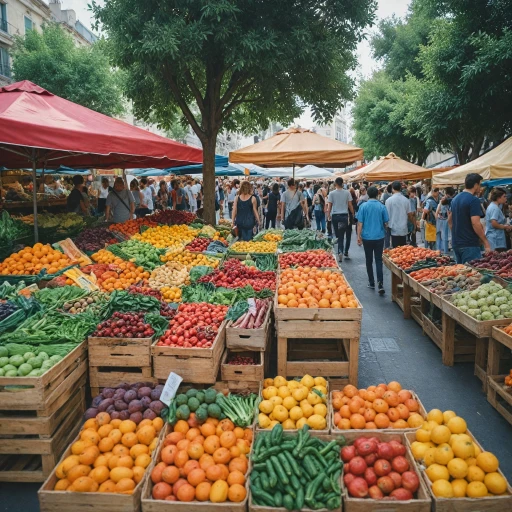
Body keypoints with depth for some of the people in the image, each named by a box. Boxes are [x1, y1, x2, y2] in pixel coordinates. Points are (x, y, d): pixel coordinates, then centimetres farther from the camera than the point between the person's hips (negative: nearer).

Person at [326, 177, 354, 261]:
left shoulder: (331, 193, -2)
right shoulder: (347, 193, 0)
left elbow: (329, 205, -2)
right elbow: (350, 205, 1)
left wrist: (328, 215, 8)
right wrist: (353, 214, 12)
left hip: (335, 216, 0)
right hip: (344, 215, 0)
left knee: (338, 235, 5)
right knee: (342, 235, 9)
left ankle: (340, 252, -7)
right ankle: (345, 252, 9)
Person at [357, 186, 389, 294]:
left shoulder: (363, 206, -5)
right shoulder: (382, 207, -2)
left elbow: (360, 223, -6)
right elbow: (386, 222, 5)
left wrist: (359, 236, 0)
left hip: (367, 237, 0)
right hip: (379, 237, 0)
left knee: (369, 260, 12)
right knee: (378, 260, 2)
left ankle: (371, 282, 20)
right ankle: (380, 284, -11)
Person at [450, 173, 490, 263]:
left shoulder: (455, 198, 12)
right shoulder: (473, 200, -14)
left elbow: (450, 220, 19)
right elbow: (475, 223, -21)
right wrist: (486, 242, -15)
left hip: (456, 243, 9)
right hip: (469, 245, -8)